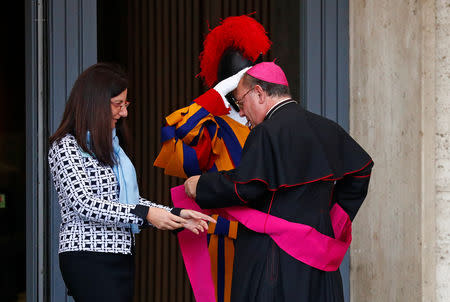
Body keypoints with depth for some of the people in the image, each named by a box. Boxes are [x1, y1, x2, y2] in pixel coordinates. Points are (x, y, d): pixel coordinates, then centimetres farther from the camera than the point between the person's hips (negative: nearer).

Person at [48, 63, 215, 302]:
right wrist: (144, 214, -18)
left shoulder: (110, 146, 19)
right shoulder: (66, 146, -7)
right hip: (88, 258, -8)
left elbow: (130, 200, 18)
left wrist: (175, 215, 5)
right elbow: (83, 204, -17)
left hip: (121, 256, 8)